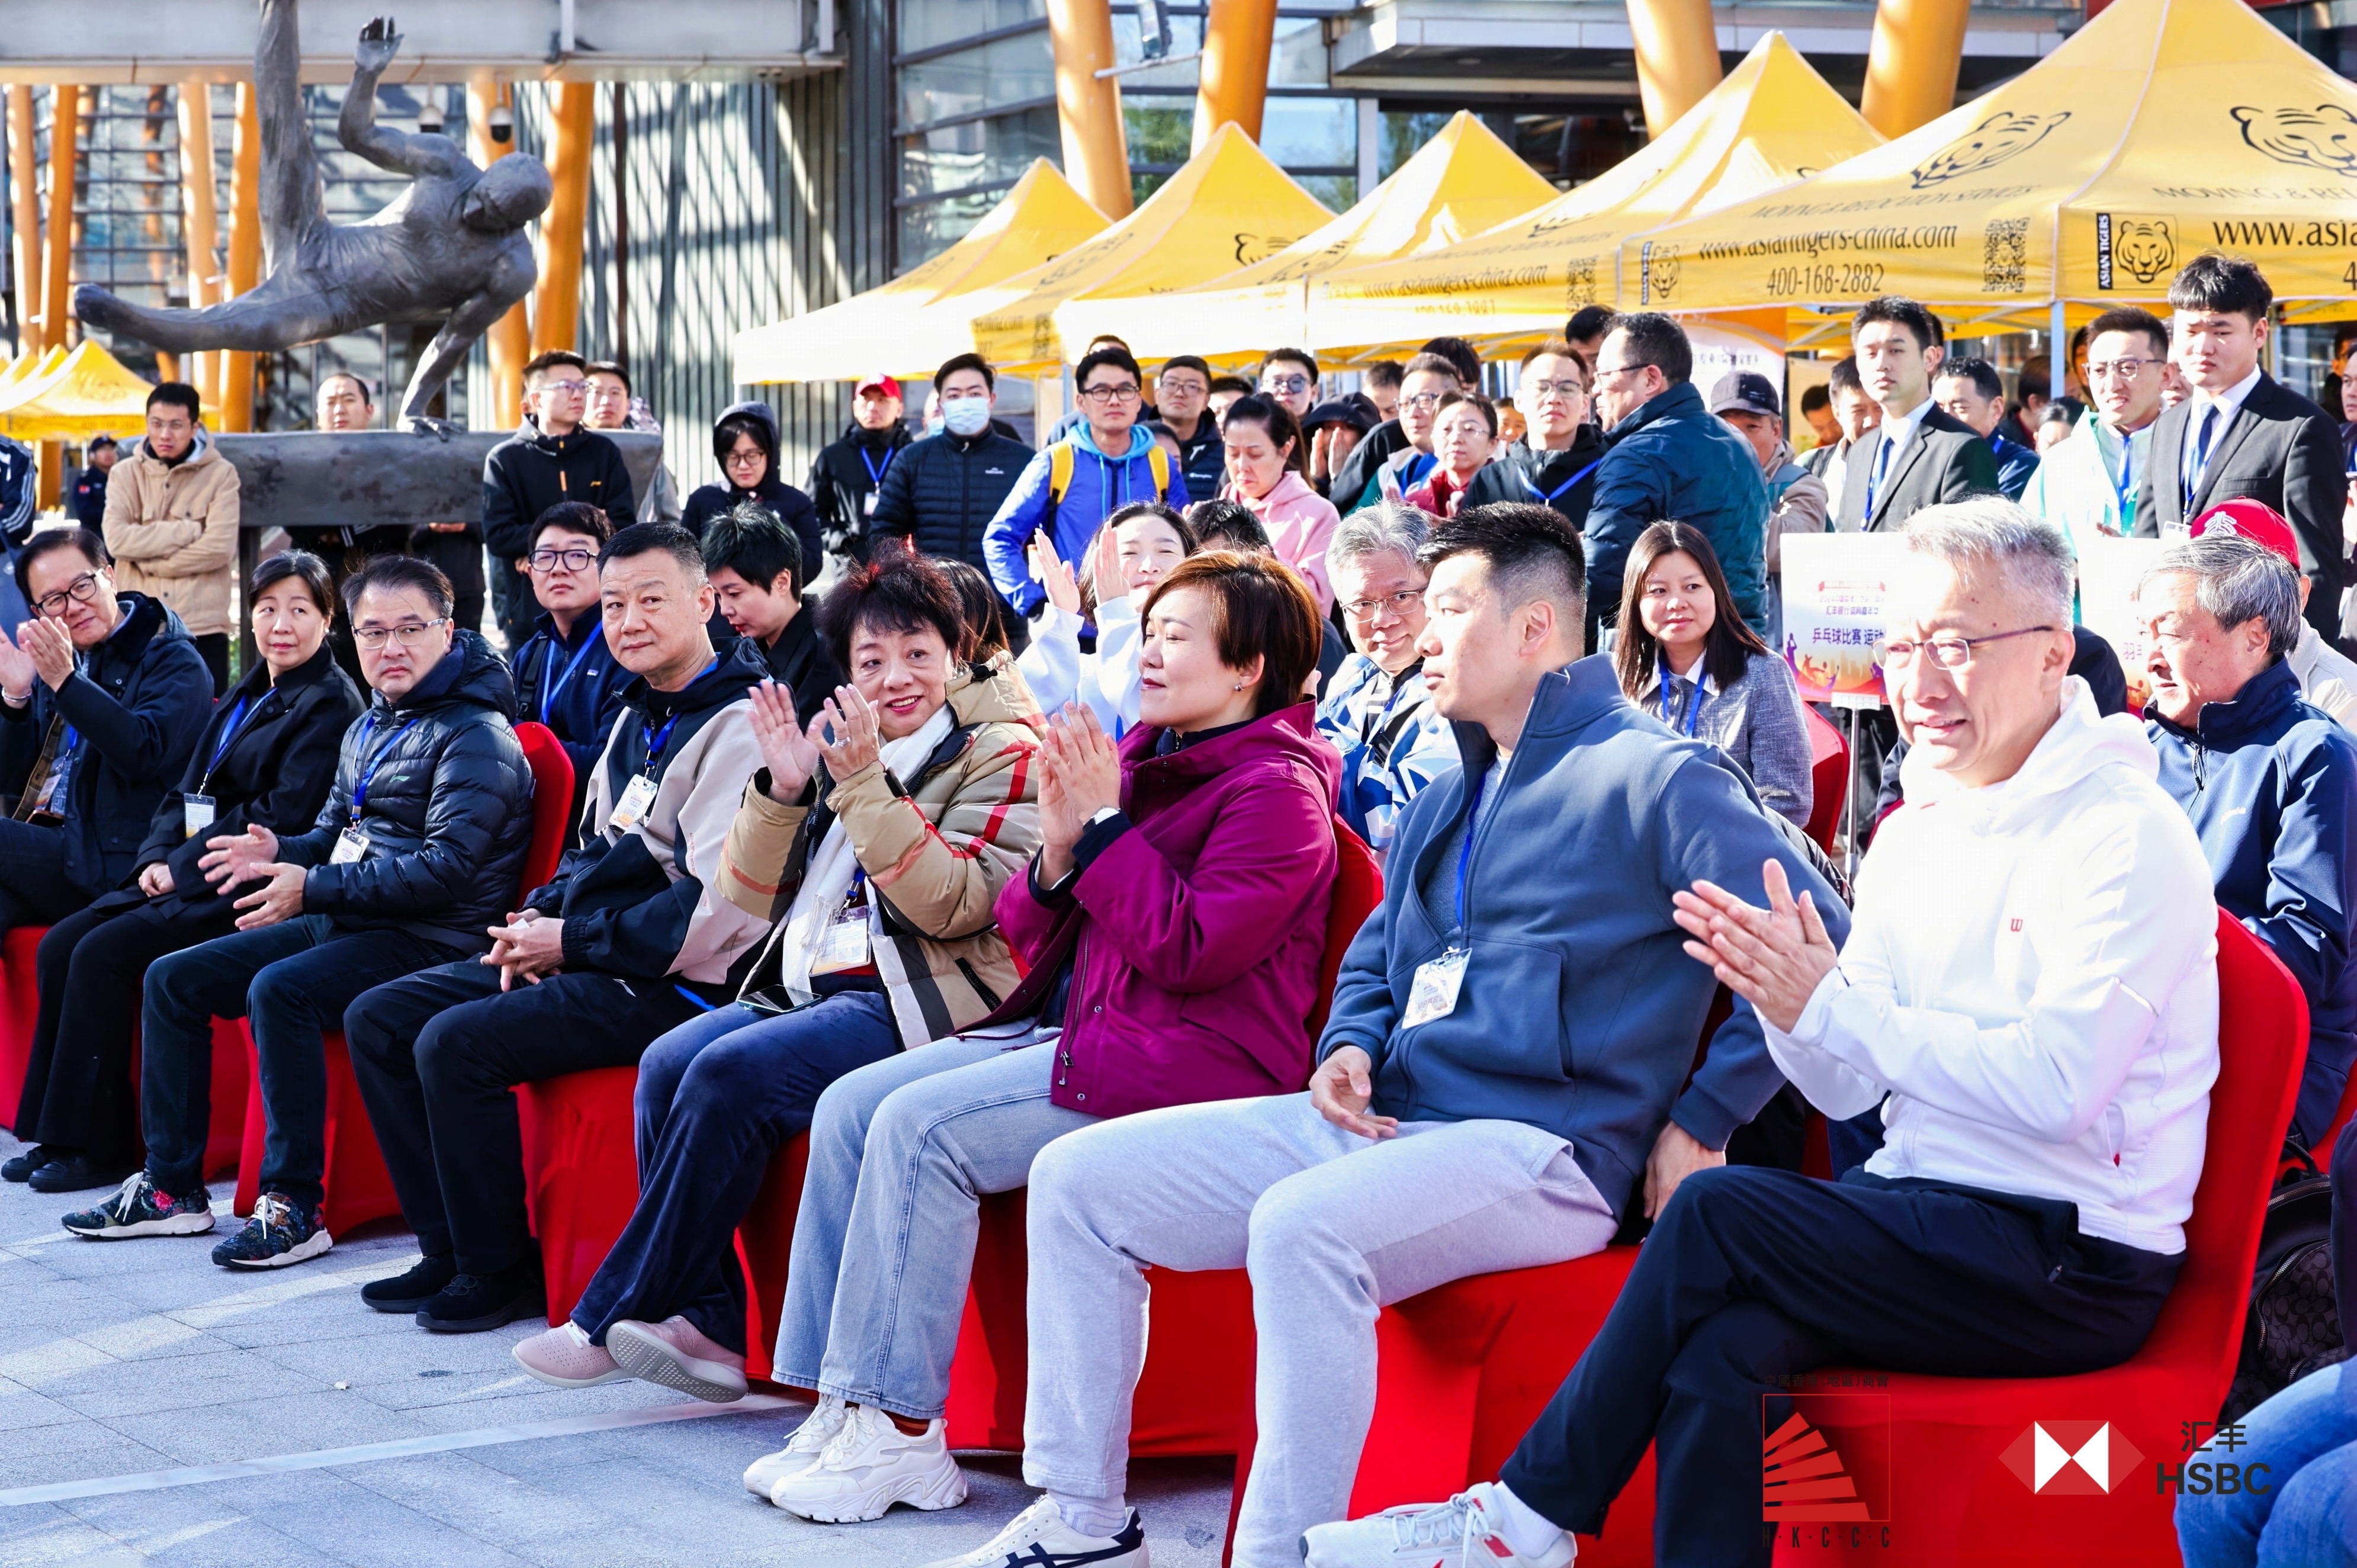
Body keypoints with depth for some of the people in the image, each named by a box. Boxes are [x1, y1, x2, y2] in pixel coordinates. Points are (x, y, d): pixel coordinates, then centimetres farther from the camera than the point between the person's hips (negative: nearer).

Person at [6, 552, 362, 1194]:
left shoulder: (330, 705, -7)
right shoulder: (246, 696, 20)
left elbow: (285, 815, -17)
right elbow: (187, 791, 19)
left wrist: (185, 867, -15)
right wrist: (158, 858, -1)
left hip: (247, 888, -9)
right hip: (190, 878, 9)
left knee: (103, 954, -22)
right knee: (60, 945, -6)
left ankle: (97, 1145, -14)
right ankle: (58, 1134, -2)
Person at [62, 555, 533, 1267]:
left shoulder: (476, 736, -12)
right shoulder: (368, 729, 17)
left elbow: (447, 867, -22)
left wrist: (315, 887, -21)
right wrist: (280, 852, 1)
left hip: (430, 940, -10)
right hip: (343, 921, 10)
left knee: (280, 989, -34)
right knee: (171, 979, 4)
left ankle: (294, 1204, -27)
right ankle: (171, 1187, 8)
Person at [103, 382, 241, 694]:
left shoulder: (220, 474, 1)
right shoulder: (125, 474, 7)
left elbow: (220, 548, -11)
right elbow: (117, 539, -9)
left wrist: (150, 562, -7)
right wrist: (189, 530, -12)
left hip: (203, 626, -2)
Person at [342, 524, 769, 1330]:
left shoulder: (736, 726, -13)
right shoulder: (636, 719, 17)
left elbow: (718, 910, -22)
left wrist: (573, 941, -14)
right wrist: (537, 919, 5)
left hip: (672, 985, -10)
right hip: (590, 963, 10)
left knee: (456, 1042, -25)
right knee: (378, 1019, 4)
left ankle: (502, 1272, -9)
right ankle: (451, 1251, 7)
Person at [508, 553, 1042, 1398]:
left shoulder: (1001, 752, 0)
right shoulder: (838, 742, 18)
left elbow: (951, 907, -15)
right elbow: (752, 894, 13)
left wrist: (865, 788, -21)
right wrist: (781, 791, -4)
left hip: (918, 1002, -7)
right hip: (807, 984, 7)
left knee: (730, 1074, -25)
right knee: (668, 1064, -18)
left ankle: (612, 1316, -16)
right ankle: (707, 1326, -20)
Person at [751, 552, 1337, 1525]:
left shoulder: (1277, 788, -9)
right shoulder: (1138, 757, 15)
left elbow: (1191, 950, -20)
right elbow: (1035, 938, 15)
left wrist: (1104, 826, -16)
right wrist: (1057, 850, -5)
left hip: (1192, 1060, -9)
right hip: (1070, 1030, 9)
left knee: (919, 1127, -23)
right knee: (849, 1106, -4)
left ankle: (899, 1430, -16)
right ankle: (843, 1407, -5)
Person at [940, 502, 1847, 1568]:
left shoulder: (1649, 778, -7)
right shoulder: (1447, 801, 21)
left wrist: (1703, 1119, -13)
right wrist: (1350, 1046, 9)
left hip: (1539, 1149, -9)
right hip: (1381, 1122, 9)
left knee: (1302, 1225, -39)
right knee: (1078, 1180, 1)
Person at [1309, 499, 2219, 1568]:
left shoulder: (2128, 837, -10)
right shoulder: (1915, 837, 14)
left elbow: (2057, 1088, -21)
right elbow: (1848, 1089, 12)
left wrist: (1833, 1007, -20)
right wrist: (1784, 1000, -10)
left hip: (2077, 1254, -6)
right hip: (1931, 1226, 7)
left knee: (1716, 1212, -23)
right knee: (1723, 1344, -25)